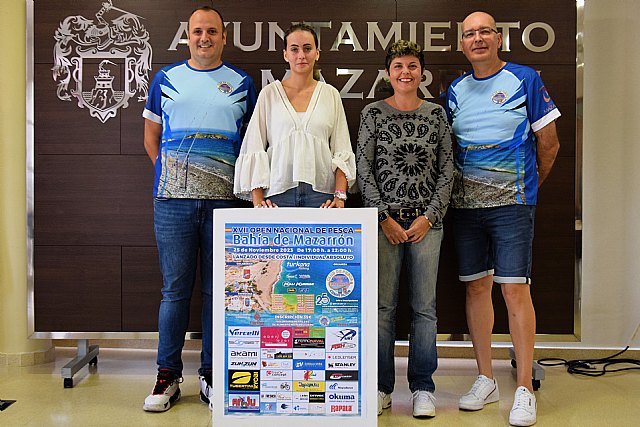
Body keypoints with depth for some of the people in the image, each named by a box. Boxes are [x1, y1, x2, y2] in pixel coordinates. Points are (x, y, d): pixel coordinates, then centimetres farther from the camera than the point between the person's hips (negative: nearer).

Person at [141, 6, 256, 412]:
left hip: (223, 200, 0)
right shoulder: (166, 79, 12)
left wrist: (241, 182, 3)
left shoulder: (242, 84, 10)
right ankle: (168, 376, 15)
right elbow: (151, 137, 17)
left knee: (217, 289, 5)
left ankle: (212, 374, 18)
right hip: (173, 199, 0)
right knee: (175, 288, 4)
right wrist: (173, 174, 7)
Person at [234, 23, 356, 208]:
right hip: (277, 192, -1)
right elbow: (253, 150, 3)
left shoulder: (331, 94, 11)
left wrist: (340, 196, -6)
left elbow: (342, 152, 8)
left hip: (322, 193, 1)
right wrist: (257, 199, -6)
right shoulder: (269, 93, 7)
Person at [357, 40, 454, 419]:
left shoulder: (437, 114, 8)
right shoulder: (373, 113, 5)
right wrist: (385, 217, -6)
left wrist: (429, 217, -4)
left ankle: (423, 388, 14)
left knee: (425, 306, 3)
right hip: (384, 219, -1)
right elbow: (364, 170, 1)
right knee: (383, 304, 1)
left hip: (427, 220, 1)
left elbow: (447, 170, 6)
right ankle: (382, 387, 13)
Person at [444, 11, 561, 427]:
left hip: (512, 202, -4)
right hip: (465, 202, 4)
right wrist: (462, 185, 9)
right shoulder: (455, 90, 12)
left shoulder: (525, 79, 0)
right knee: (476, 287, 8)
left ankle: (525, 390, 4)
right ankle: (486, 380, 20)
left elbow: (548, 142, 3)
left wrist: (530, 184, 11)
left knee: (515, 289, -7)